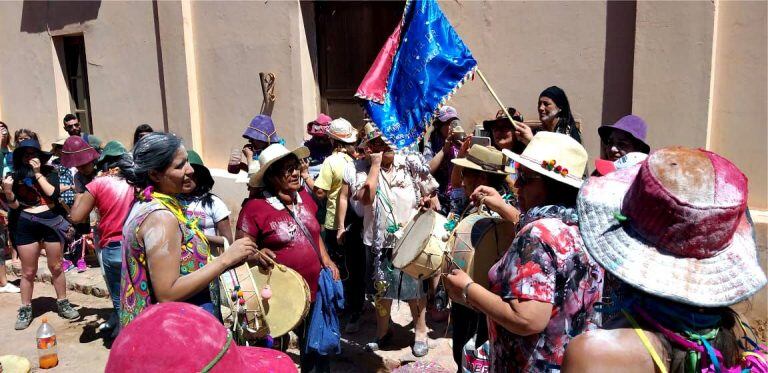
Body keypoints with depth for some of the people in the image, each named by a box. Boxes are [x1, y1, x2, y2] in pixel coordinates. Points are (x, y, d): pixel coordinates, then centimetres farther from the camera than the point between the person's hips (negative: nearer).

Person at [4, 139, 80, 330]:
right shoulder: (15, 176, 1)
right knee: (28, 271, 7)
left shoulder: (49, 172, -1)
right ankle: (25, 310, 21)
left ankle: (62, 303, 24)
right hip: (26, 225, 0)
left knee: (56, 267, 10)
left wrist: (38, 173, -14)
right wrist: (8, 192, -17)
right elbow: (14, 205, 2)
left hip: (51, 221, 0)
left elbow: (54, 194, -16)